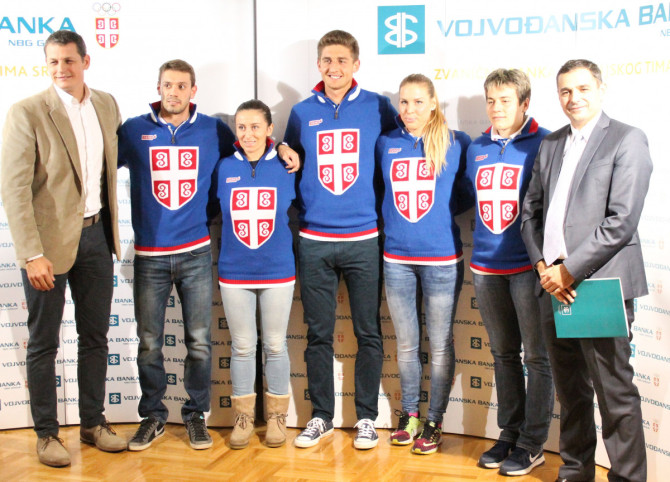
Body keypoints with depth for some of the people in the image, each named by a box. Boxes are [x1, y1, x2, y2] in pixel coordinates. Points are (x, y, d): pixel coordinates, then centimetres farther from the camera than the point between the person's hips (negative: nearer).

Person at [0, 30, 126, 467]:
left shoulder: (107, 105, 6)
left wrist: (110, 228, 13)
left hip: (95, 234, 5)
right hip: (49, 239, -5)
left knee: (95, 336, 14)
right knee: (44, 343, 6)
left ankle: (94, 422, 29)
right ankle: (47, 433, 20)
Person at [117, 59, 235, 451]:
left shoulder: (215, 131, 5)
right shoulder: (134, 131, 4)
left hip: (196, 252, 0)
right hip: (149, 254, 0)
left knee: (199, 340, 3)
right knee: (149, 342, 5)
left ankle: (196, 414, 19)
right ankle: (153, 416, 21)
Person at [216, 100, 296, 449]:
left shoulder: (285, 168, -3)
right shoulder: (224, 168, 0)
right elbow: (214, 212, 10)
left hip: (277, 272, -1)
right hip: (234, 273, 1)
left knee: (275, 346, 9)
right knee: (242, 347, 8)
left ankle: (277, 417, 22)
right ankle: (243, 417, 22)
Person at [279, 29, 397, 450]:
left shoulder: (377, 108, 3)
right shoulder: (302, 113, 9)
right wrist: (282, 151, 0)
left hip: (364, 240, -1)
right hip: (314, 241, 2)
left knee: (369, 333, 4)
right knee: (319, 334, 8)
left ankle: (367, 416, 17)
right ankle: (321, 415, 20)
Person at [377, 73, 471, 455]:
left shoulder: (457, 144, -1)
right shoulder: (387, 144, 7)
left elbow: (468, 193, 6)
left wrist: (442, 209, -6)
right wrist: (394, 218, 5)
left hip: (442, 258, -2)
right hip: (397, 258, 3)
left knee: (440, 344, 4)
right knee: (406, 343, 12)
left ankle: (435, 420, 18)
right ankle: (409, 414, 27)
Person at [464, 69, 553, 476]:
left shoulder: (544, 144, -5)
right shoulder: (477, 149, 11)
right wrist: (481, 245, 14)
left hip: (529, 266, -5)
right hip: (486, 266, 5)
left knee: (537, 357, 1)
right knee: (504, 354, 13)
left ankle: (532, 444, 10)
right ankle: (509, 435, 24)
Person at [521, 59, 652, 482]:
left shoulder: (627, 140, -4)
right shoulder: (551, 145, 17)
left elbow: (621, 222, -13)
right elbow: (532, 210, 16)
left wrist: (569, 271, -13)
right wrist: (544, 267, 1)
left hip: (600, 285, -6)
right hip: (555, 286, 6)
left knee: (616, 393, -2)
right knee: (570, 391, 15)